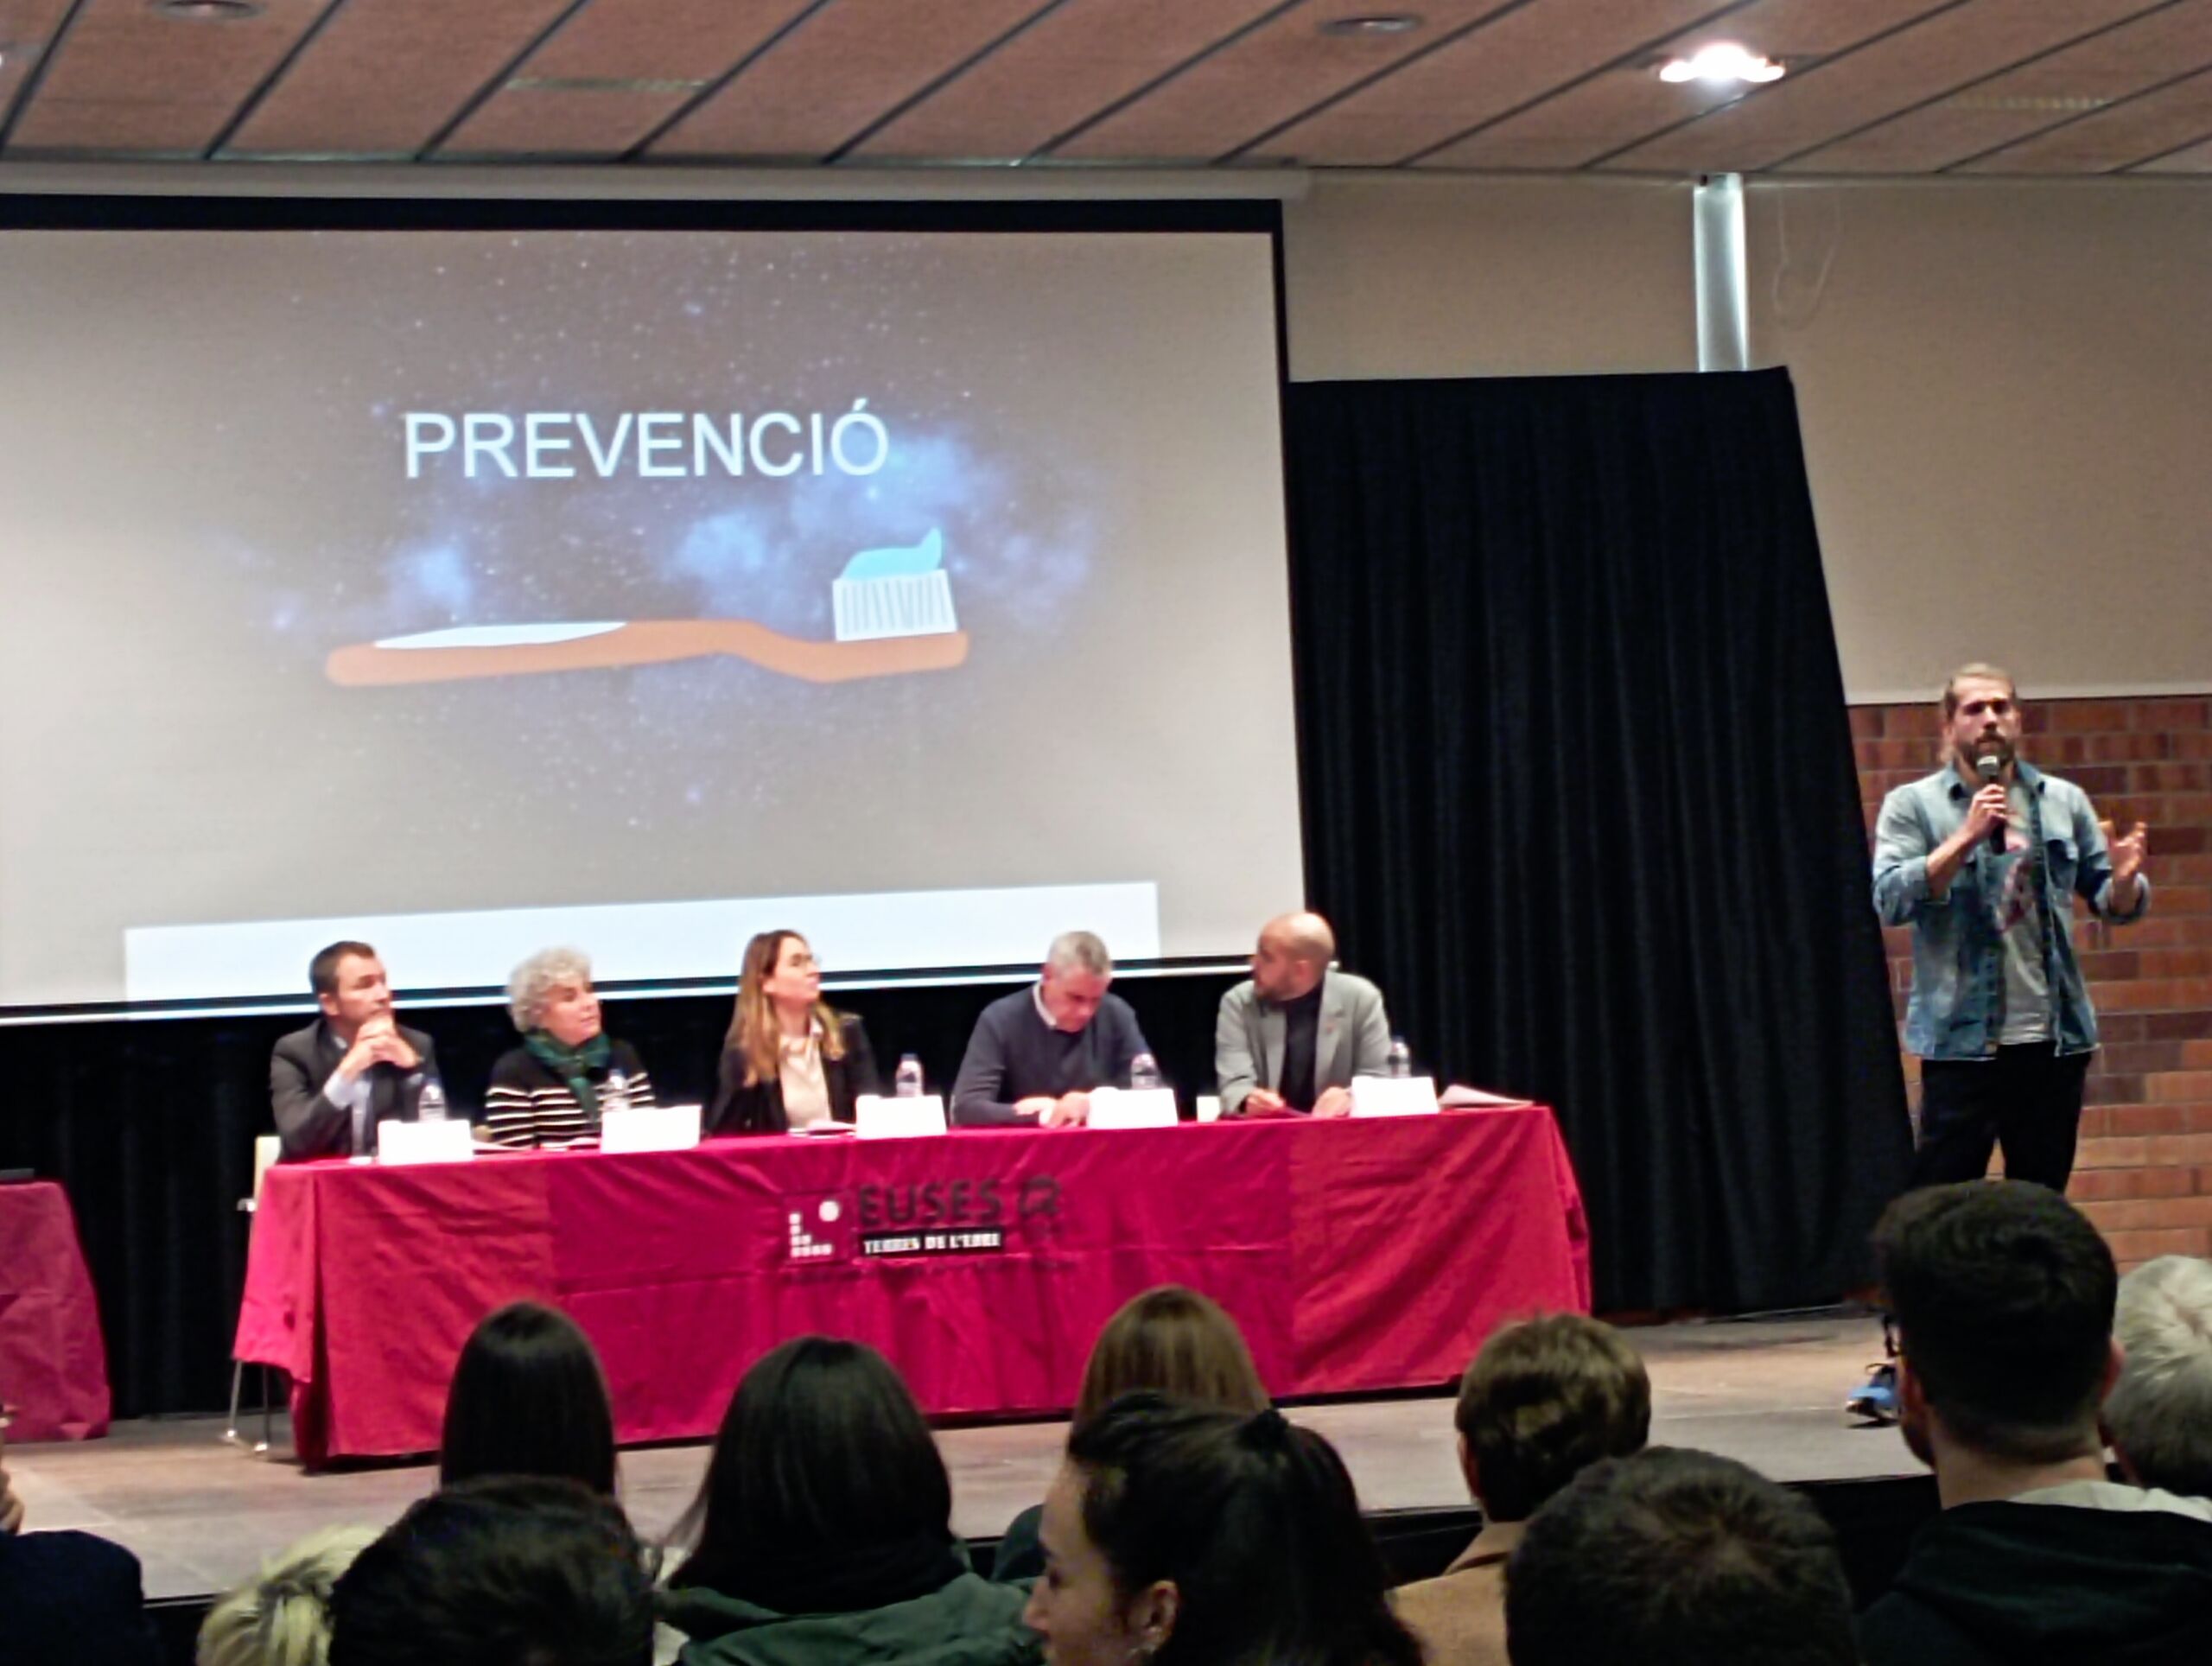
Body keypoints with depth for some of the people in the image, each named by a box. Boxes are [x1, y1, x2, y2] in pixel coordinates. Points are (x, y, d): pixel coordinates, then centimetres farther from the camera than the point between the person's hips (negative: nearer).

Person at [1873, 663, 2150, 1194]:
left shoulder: (2064, 802, 11)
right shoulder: (1911, 806, 1)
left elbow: (2114, 905, 12)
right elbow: (1889, 900, -13)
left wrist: (2124, 879, -11)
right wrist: (1968, 837, -20)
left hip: (2054, 1038, 4)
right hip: (1961, 1043, -4)